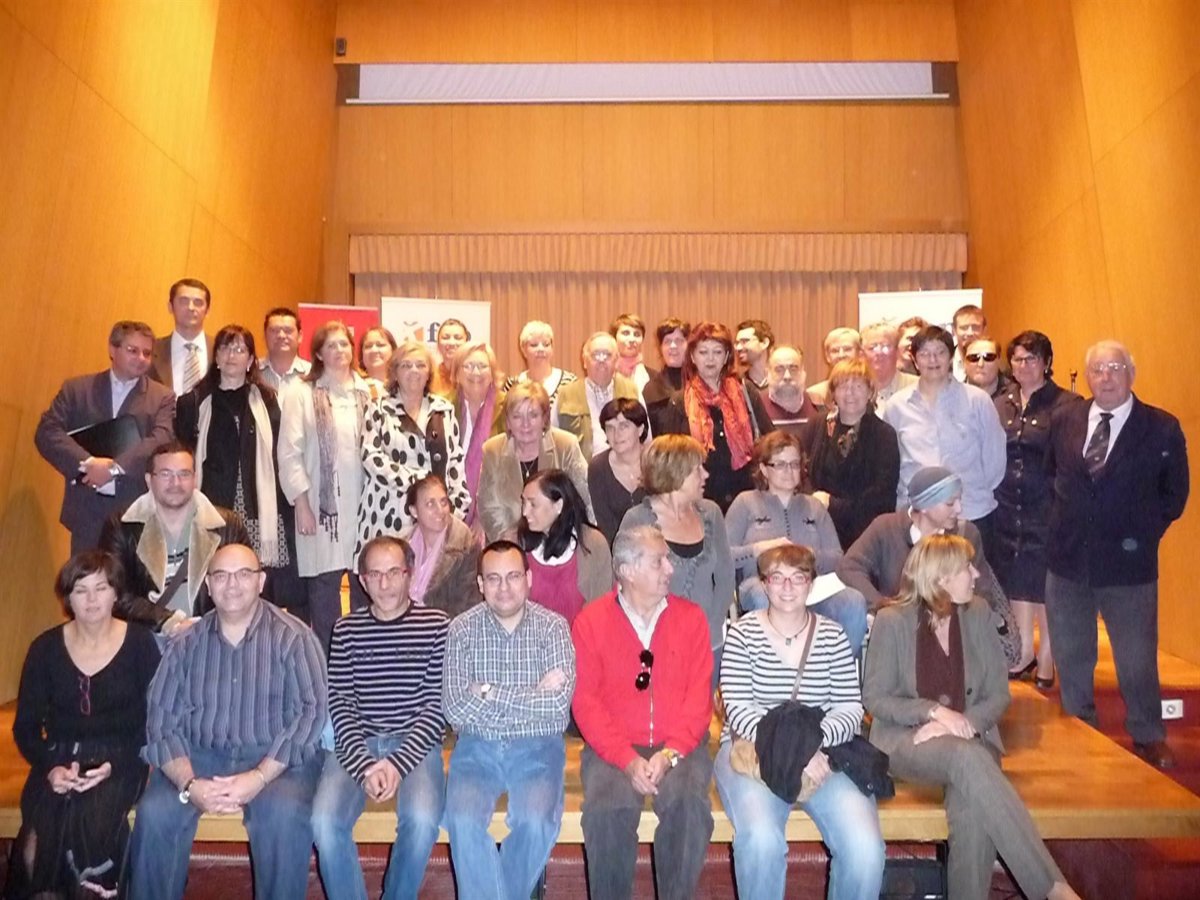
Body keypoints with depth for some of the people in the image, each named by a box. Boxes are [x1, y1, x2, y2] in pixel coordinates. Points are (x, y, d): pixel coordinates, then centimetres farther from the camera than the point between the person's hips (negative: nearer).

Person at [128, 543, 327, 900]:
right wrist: (188, 784, -17)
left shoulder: (292, 636, -6)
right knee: (154, 813, -22)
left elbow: (309, 711, -12)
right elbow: (162, 717, 0)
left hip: (275, 758, -3)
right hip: (200, 753, 3)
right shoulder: (186, 643, 4)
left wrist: (259, 777, -22)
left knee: (285, 814, -30)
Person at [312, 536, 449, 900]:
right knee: (325, 822, -23)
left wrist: (398, 763, -14)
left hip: (414, 743, -2)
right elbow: (339, 703, 0)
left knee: (422, 819, -27)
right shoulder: (346, 629, 6)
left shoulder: (436, 625, 0)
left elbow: (436, 703, -3)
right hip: (356, 744, 2)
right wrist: (365, 765, -14)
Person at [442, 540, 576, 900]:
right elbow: (455, 709, -10)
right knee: (463, 820, -24)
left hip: (537, 746, -1)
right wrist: (533, 695, -13)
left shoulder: (552, 626, -5)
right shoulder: (462, 629, -2)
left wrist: (489, 693, -14)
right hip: (477, 746, 1)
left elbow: (559, 701, -15)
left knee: (536, 821, -24)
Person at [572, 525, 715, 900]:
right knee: (606, 810, -27)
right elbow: (586, 701, -3)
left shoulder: (690, 617, 5)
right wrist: (627, 759, -15)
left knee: (690, 807, -26)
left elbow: (699, 694, 0)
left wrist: (670, 753, -13)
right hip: (613, 748, -1)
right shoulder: (590, 622, 1)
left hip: (678, 746, 1)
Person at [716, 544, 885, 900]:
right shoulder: (743, 633, -2)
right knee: (762, 839, -30)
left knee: (866, 848, -21)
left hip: (822, 753, 2)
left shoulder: (832, 636, 6)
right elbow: (739, 712, -9)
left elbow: (851, 710, 2)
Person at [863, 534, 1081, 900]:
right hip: (904, 739, -3)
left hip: (969, 739, 3)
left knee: (973, 808, -33)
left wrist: (963, 723, -14)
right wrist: (934, 711, -18)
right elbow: (874, 698, -4)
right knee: (968, 758, -36)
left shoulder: (977, 613, 5)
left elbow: (999, 694, 5)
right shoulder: (892, 620, -7)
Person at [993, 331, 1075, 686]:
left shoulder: (1066, 405, -7)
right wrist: (993, 494, 1)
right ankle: (1024, 650, 29)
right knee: (1015, 578, 13)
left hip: (1048, 507, -4)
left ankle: (1046, 658, 22)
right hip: (1007, 507, 5)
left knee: (1044, 581, 5)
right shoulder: (1000, 404, 8)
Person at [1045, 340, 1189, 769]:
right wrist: (1065, 521, 8)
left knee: (1138, 659, 9)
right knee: (1070, 655, 16)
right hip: (1068, 559, 3)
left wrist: (1143, 535, -4)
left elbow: (1174, 493, 0)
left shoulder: (1162, 428, -7)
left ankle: (1147, 737, 31)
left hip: (1128, 564, -3)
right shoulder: (1065, 420, 2)